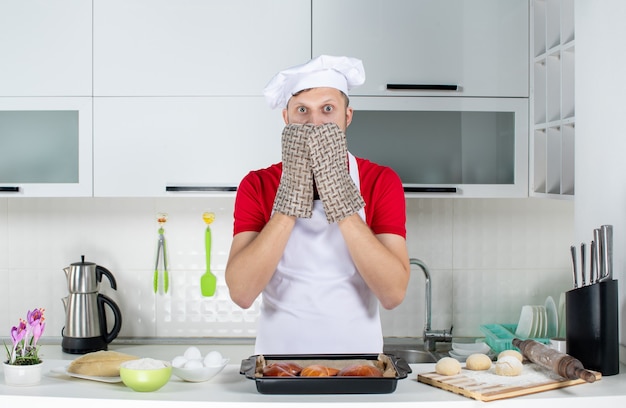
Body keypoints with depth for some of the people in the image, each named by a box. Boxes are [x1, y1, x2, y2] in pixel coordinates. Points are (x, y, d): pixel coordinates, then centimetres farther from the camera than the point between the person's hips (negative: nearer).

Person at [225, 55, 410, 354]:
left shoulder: (381, 182, -4)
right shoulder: (257, 186, -2)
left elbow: (394, 294, -14)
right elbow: (241, 293, -14)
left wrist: (339, 196, -19)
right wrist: (292, 195, -18)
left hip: (358, 359, 0)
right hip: (279, 360, 0)